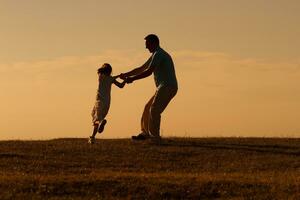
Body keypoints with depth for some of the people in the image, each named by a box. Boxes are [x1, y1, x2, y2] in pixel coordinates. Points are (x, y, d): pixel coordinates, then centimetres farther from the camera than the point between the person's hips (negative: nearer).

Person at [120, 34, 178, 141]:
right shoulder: (155, 55, 24)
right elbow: (141, 69, 29)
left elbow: (149, 72, -19)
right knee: (148, 108, 13)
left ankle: (155, 136, -19)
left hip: (167, 87, -10)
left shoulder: (158, 54, -10)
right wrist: (126, 74, 25)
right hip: (163, 88, 10)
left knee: (154, 110, -16)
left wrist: (132, 78, -16)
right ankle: (145, 133, 17)